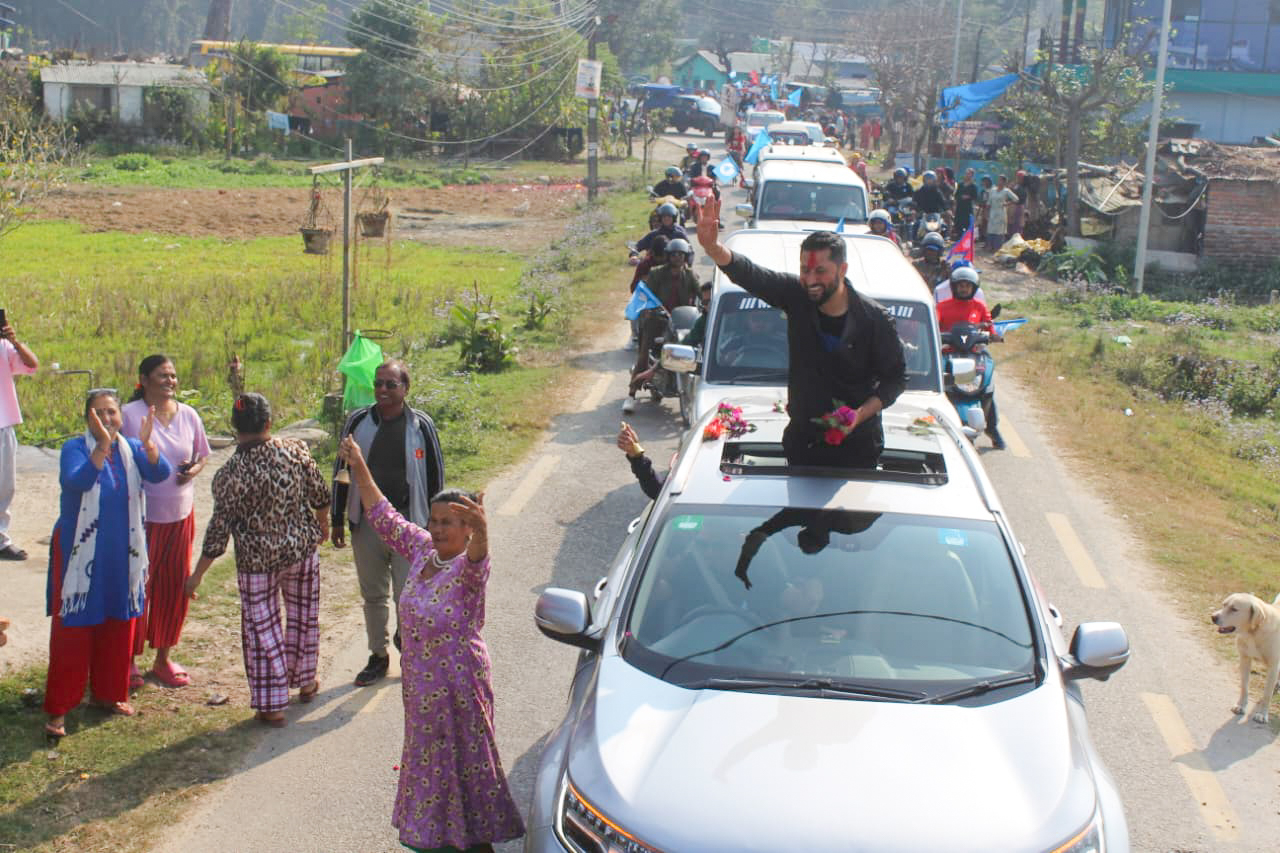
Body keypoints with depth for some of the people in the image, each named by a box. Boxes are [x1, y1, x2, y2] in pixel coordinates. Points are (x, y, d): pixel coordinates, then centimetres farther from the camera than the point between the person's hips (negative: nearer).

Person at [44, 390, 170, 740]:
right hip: (81, 553, -4)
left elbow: (160, 474, -16)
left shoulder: (132, 448, 1)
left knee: (118, 625, 13)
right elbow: (75, 481, -30)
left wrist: (147, 443, -34)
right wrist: (102, 445, -40)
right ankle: (58, 708, 3)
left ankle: (108, 693, 30)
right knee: (73, 629, -3)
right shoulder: (75, 448, -11)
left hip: (122, 553, 5)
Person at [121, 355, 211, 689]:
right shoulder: (129, 415, -9)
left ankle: (163, 657, 25)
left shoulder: (188, 415, 5)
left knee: (174, 587, 10)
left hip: (180, 514, 5)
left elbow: (203, 456, 16)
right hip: (141, 515, -4)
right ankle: (129, 659, 16)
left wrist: (194, 470, -6)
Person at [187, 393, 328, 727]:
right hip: (302, 549, 3)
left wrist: (197, 575, -3)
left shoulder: (229, 474, -18)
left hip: (257, 561, -3)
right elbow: (320, 495, 1)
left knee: (262, 628, 8)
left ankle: (272, 707, 13)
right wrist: (323, 524, 22)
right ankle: (305, 683, 39)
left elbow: (219, 531, -14)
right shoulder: (296, 450, -11)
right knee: (303, 617, 22)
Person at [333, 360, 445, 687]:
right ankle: (378, 655, 27)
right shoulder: (357, 422, 2)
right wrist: (337, 520, 9)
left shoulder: (421, 425, -3)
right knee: (373, 595, 12)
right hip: (366, 522, 3)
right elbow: (341, 471, 10)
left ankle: (405, 638, 25)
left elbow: (435, 476, 3)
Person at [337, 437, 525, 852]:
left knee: (465, 759, 7)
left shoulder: (468, 568, -23)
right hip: (419, 680, 8)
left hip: (458, 684, -7)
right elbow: (384, 517, 6)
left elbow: (477, 557, -48)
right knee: (429, 754, 23)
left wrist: (481, 529, -70)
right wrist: (359, 468, 4)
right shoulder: (422, 549, -3)